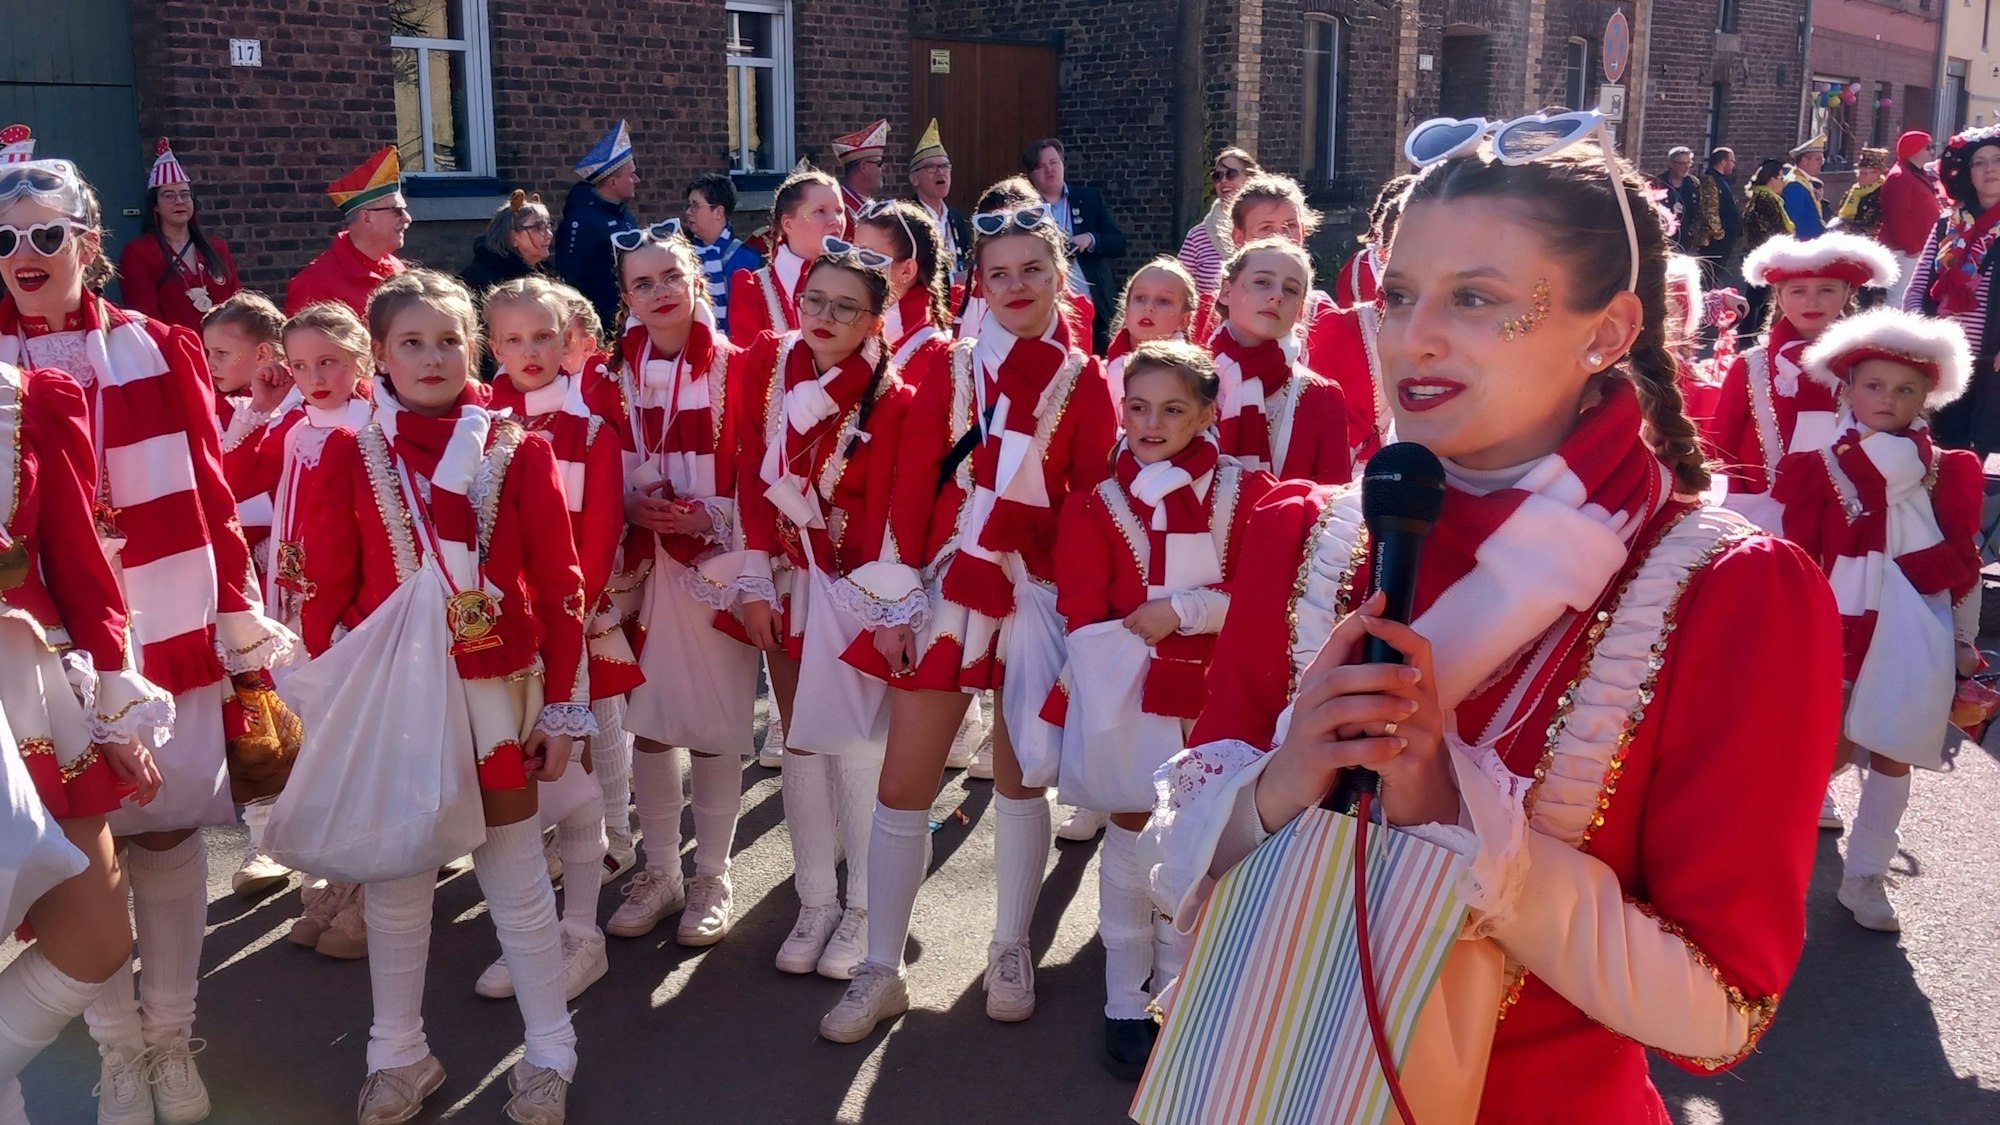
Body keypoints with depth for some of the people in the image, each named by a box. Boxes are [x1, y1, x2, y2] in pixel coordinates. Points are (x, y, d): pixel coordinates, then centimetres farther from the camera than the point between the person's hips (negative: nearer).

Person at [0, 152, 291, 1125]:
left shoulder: (160, 351, 3)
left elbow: (210, 496, 4)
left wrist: (239, 620, 3)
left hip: (168, 630, 0)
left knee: (168, 825, 7)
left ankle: (171, 1036, 24)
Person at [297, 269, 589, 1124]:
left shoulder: (518, 451, -2)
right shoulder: (349, 454, 1)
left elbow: (558, 585, -1)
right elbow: (325, 589, 2)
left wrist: (563, 704, -2)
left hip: (494, 691, -1)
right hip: (388, 693, 1)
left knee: (516, 877, 8)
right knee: (396, 876, 12)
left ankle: (550, 1051, 22)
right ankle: (397, 1054, 28)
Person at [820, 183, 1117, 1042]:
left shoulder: (1083, 381, 1)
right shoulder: (950, 367, 3)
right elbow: (911, 485, -1)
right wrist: (895, 601, -6)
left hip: (1037, 592, 0)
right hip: (947, 585, 1)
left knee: (1020, 779, 12)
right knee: (903, 783, 1)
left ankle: (1011, 950, 31)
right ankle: (881, 972, 14)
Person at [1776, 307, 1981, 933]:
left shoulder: (1945, 474, 6)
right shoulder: (1824, 469, -1)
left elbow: (1963, 562, 9)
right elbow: (1797, 560, -1)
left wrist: (1964, 640, 8)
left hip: (1916, 637, 2)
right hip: (1841, 629, -2)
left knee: (1893, 755, 5)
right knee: (1835, 748, -4)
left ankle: (1866, 877, 17)